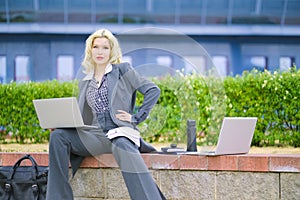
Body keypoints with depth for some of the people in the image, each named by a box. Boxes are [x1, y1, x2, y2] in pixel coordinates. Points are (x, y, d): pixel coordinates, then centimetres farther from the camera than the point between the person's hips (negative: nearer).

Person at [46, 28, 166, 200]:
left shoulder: (123, 70, 9)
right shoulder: (85, 81, 22)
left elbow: (153, 90, 2)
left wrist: (136, 117, -5)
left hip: (120, 132, -5)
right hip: (93, 135, 5)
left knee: (123, 149, -41)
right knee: (58, 136, -20)